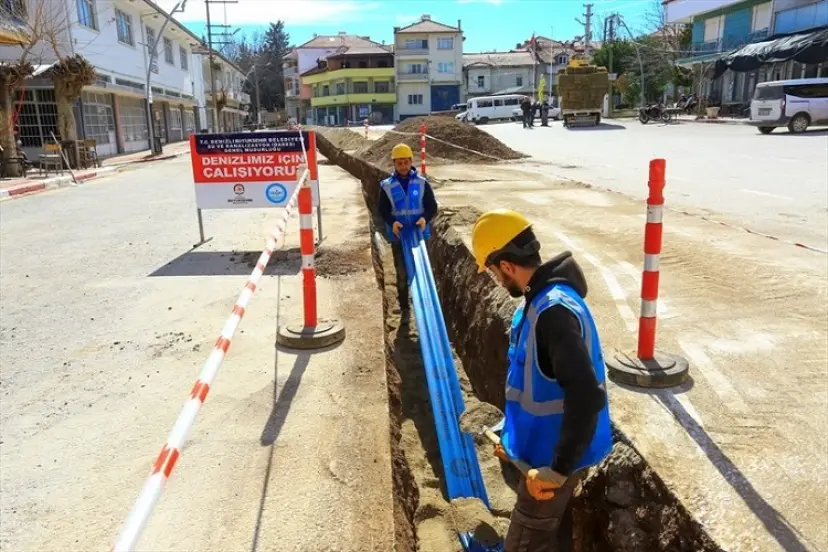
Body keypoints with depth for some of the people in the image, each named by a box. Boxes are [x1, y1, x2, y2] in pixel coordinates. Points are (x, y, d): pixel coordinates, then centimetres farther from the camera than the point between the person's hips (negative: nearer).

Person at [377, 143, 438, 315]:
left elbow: (432, 207, 0)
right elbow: (382, 209, -1)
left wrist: (425, 218, -22)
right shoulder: (386, 185, -1)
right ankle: (404, 308, 18)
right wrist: (392, 222, -21)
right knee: (402, 273, 7)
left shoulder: (422, 183, -1)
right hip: (398, 236, 0)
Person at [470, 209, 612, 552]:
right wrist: (513, 437, 19)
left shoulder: (553, 310, -29)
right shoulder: (541, 299, 4)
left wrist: (558, 469, -28)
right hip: (547, 447, 9)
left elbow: (587, 397, -36)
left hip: (556, 457, -9)